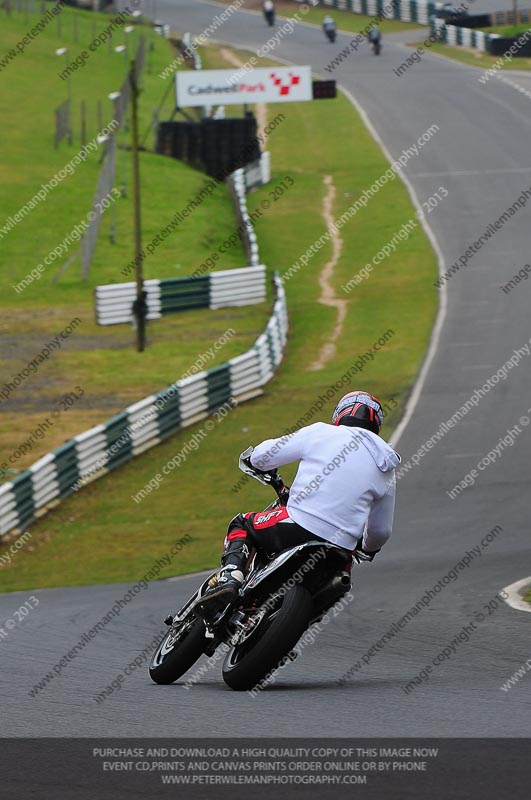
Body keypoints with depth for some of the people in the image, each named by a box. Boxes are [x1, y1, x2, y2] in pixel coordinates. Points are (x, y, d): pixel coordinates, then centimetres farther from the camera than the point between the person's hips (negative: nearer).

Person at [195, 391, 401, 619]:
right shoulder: (386, 468, 14)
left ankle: (229, 577, -6)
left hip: (299, 525, -3)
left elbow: (261, 457, 8)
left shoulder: (320, 433, 5)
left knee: (241, 525, 23)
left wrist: (255, 459, 34)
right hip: (341, 547, 3)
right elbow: (381, 530, 23)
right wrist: (368, 549, 46)